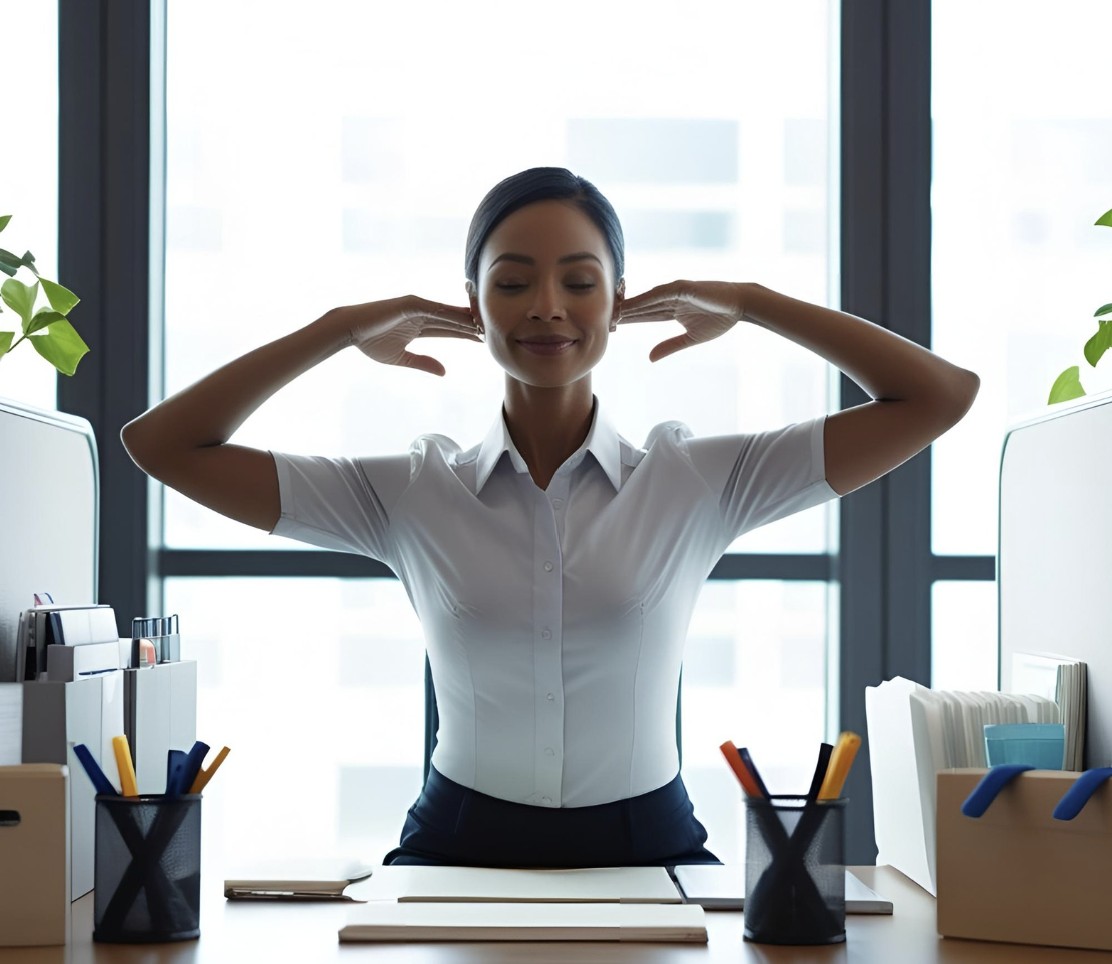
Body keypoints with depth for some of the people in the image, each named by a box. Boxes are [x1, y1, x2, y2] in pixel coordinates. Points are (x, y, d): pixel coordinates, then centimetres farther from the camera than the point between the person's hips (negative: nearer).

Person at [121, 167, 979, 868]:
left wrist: (747, 303, 3)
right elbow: (163, 444, 4)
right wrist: (345, 329, 3)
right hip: (459, 848, 0)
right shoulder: (410, 493, 5)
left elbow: (941, 396, 1)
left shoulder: (696, 482, 3)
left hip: (648, 847, 1)